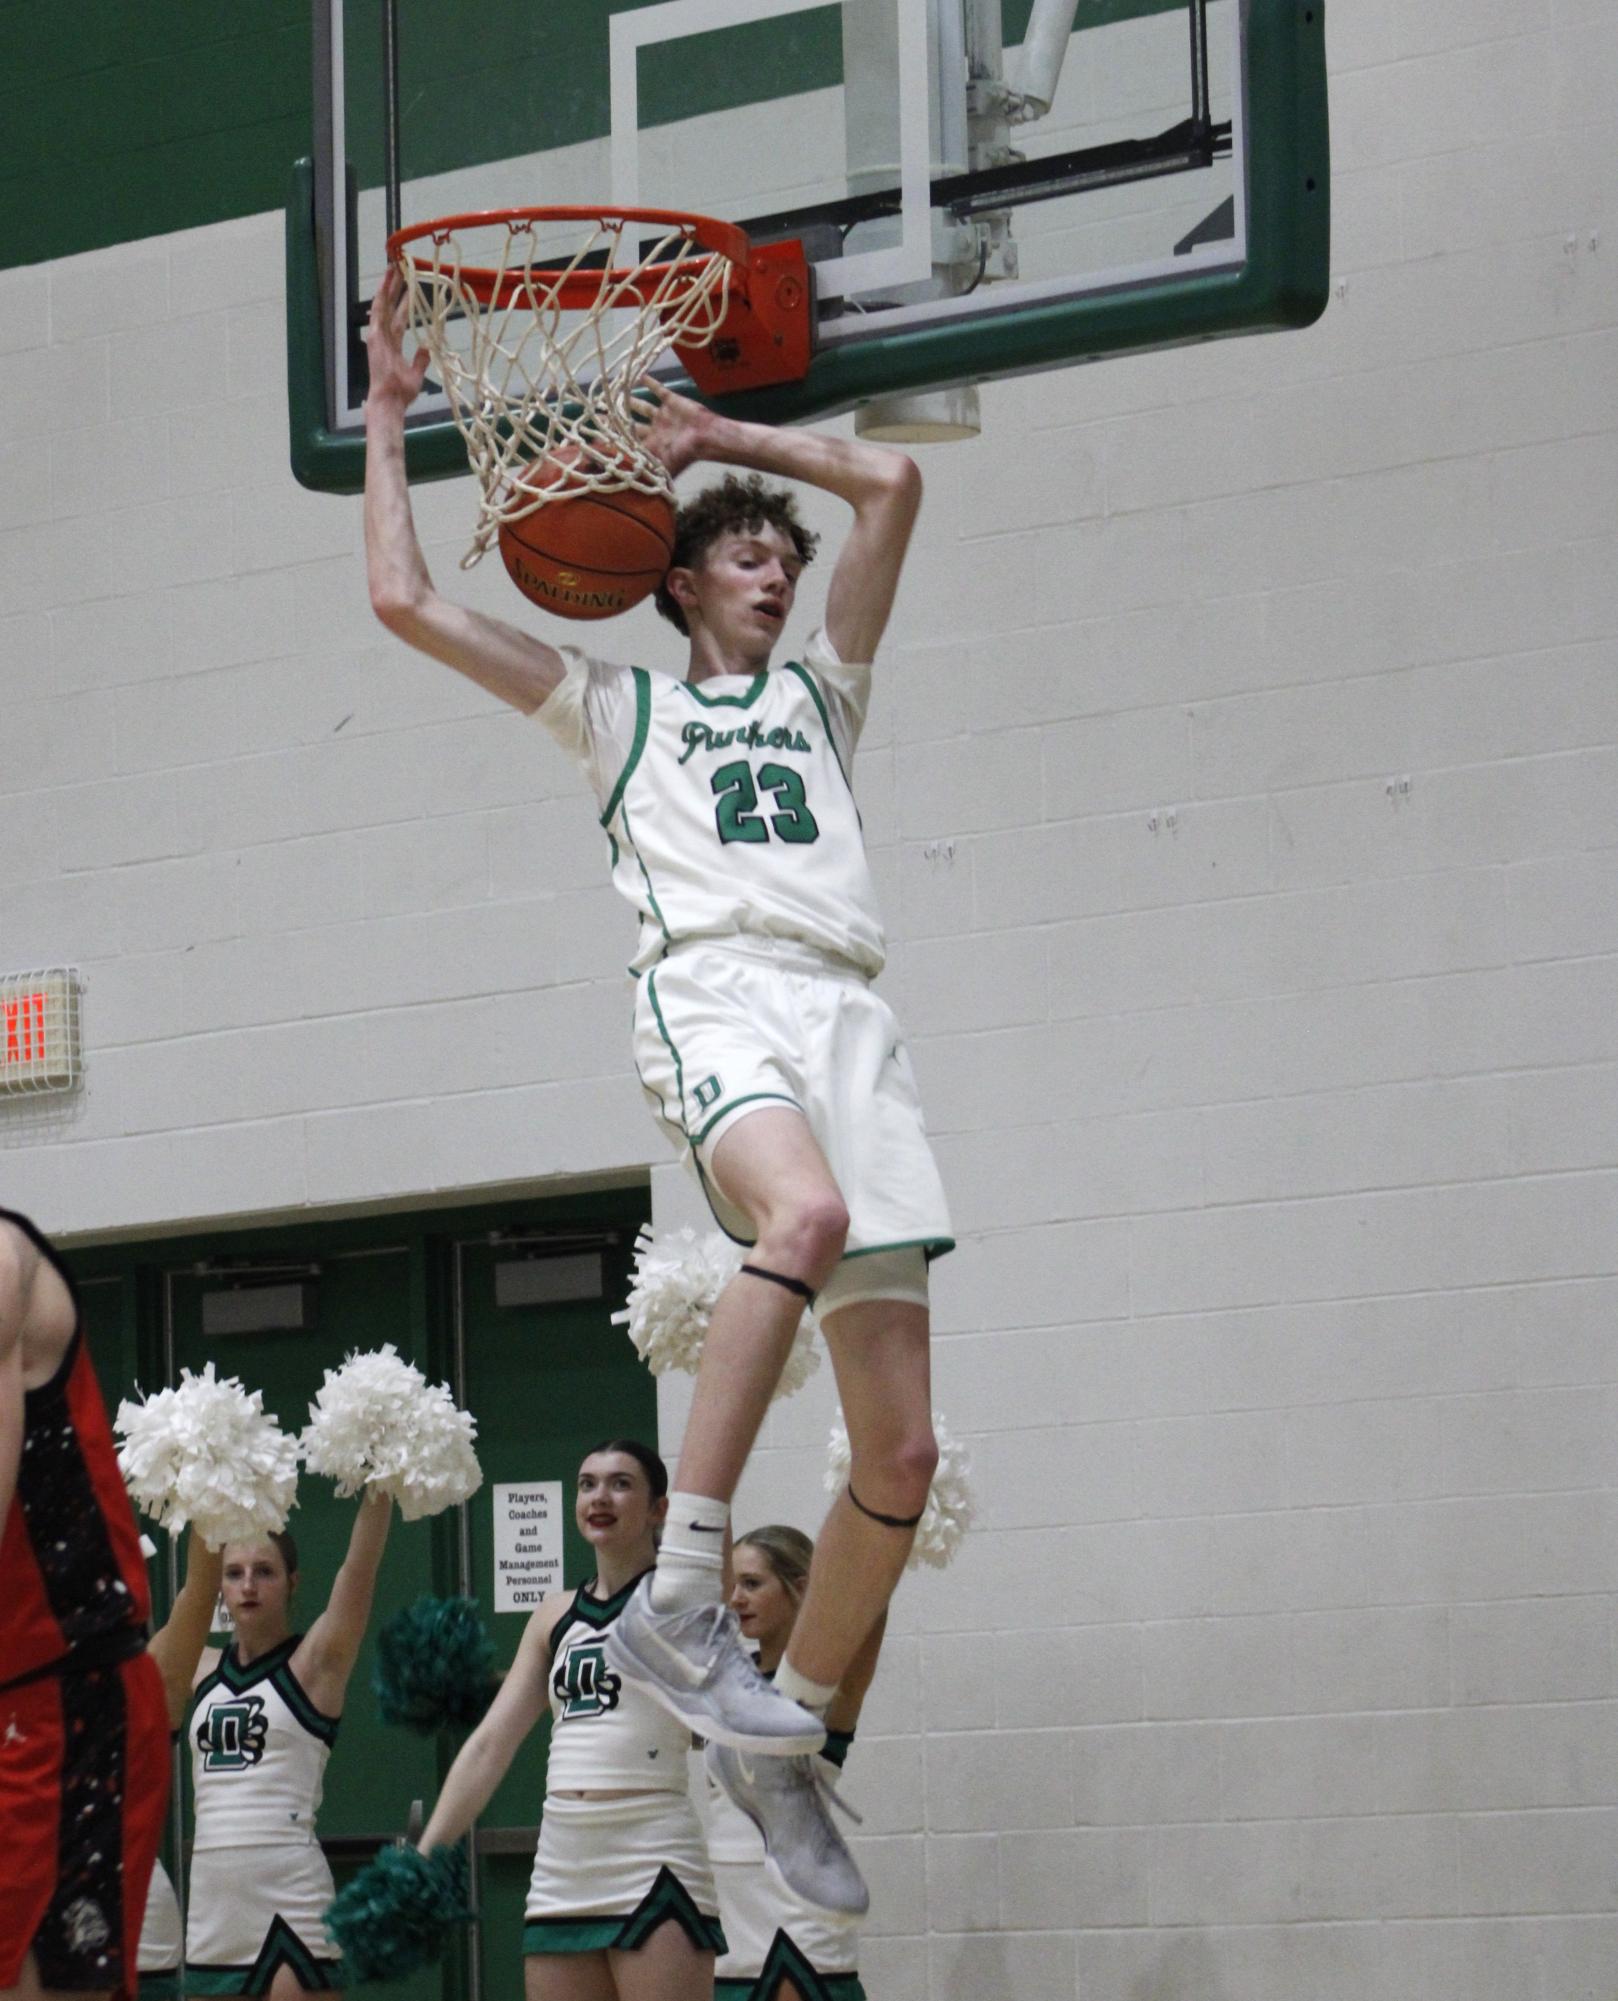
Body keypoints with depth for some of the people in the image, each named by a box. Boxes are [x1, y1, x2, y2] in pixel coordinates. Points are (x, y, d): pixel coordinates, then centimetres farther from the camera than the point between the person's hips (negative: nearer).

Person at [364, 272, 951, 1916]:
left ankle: (789, 1751, 9)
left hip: (847, 1010, 4)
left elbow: (889, 481, 30)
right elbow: (405, 603, 18)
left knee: (901, 1444, -5)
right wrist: (388, 415, 24)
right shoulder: (619, 708, 24)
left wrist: (715, 434, 31)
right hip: (713, 992, -4)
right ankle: (677, 1602, -38)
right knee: (806, 1212, -40)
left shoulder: (816, 694, 33)